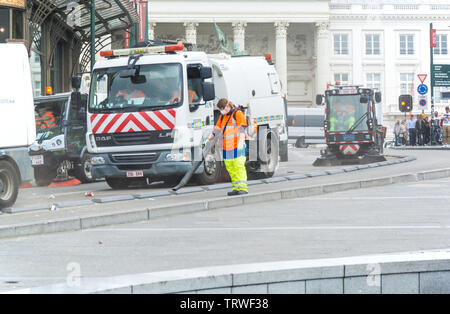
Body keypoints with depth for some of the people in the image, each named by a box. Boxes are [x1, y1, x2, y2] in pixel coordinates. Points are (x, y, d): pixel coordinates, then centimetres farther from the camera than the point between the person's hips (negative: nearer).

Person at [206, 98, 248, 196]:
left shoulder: (238, 114, -5)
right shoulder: (222, 116, 18)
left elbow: (242, 128, -15)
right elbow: (217, 129, 23)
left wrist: (241, 141, -28)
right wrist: (209, 139, 11)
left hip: (237, 147, -7)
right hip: (227, 148, 7)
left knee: (239, 167, -12)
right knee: (230, 169, 5)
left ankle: (243, 188, -13)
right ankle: (236, 188, 9)